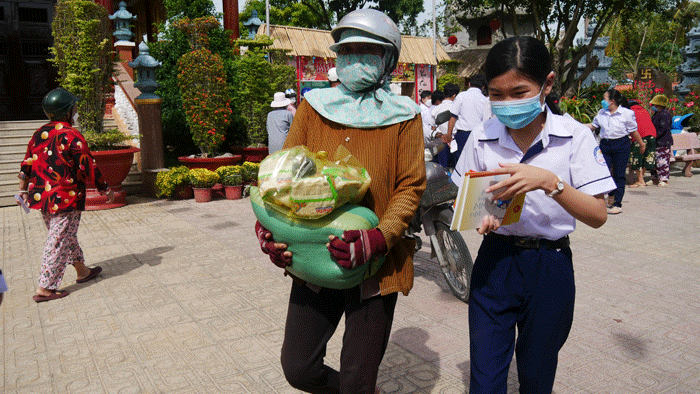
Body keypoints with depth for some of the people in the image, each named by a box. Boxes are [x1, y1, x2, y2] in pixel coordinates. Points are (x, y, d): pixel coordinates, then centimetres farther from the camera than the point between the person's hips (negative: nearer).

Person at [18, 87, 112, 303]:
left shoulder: (39, 133, 9)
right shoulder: (71, 135, -14)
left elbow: (27, 164, 14)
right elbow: (88, 167, -14)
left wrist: (23, 190, 24)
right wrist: (105, 189, -4)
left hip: (41, 196, 9)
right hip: (64, 198, -9)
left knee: (66, 237, 20)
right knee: (59, 242, -1)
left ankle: (82, 271, 35)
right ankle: (45, 289, 3)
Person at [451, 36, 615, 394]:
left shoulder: (575, 136, -9)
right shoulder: (482, 137, -2)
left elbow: (597, 216, -12)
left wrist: (549, 182, -28)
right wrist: (479, 216, -15)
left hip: (550, 267, -1)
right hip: (495, 261, 1)